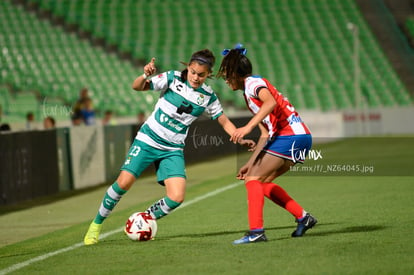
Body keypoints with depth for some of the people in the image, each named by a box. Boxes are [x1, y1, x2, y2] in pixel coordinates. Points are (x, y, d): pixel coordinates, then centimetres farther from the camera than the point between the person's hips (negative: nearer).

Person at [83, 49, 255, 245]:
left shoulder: (208, 96, -1)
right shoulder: (173, 78, -8)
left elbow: (224, 121, 10)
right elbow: (137, 87, -11)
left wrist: (240, 139, -6)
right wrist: (145, 76, -33)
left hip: (173, 150, 2)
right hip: (148, 140, -2)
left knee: (176, 198, -14)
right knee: (124, 183, -15)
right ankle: (96, 224, 7)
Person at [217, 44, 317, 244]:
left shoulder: (253, 82, -5)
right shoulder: (248, 95, 24)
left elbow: (271, 102, -28)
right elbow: (265, 134, 24)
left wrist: (248, 127, -35)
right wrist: (250, 164, 21)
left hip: (291, 136, -10)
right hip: (297, 138, 10)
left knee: (253, 179, -12)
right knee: (262, 182, 14)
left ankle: (256, 231, -19)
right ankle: (303, 217, 16)